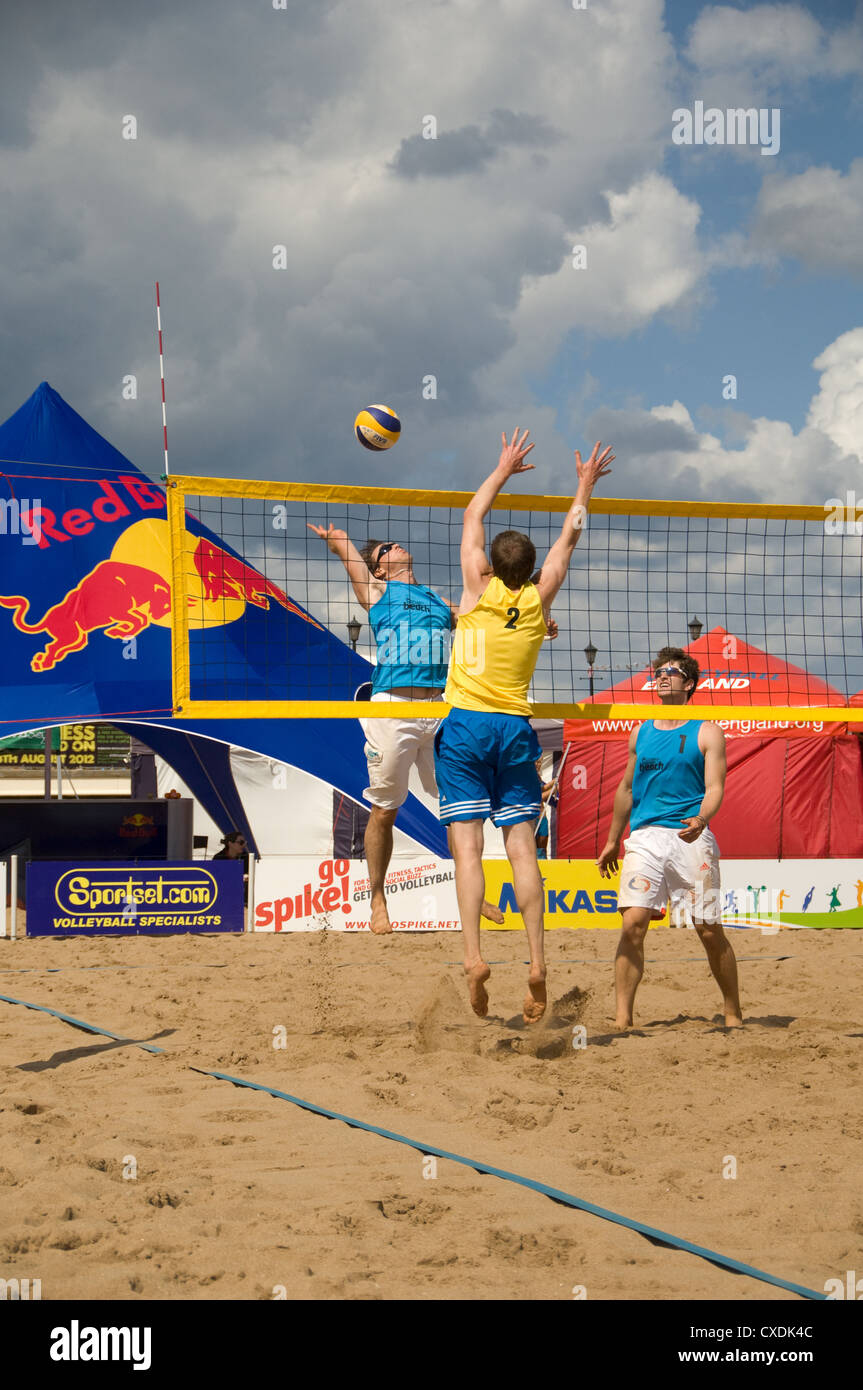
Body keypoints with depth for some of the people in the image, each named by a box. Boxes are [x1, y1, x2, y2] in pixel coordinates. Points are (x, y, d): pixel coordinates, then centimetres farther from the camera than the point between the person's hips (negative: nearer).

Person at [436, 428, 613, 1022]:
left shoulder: (480, 589, -1)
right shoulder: (539, 600, 3)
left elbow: (474, 516, 13)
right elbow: (569, 538, 19)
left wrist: (505, 467, 25)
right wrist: (585, 487, 32)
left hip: (466, 726, -2)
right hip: (515, 728, 2)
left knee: (467, 844, -8)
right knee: (522, 846, 0)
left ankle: (474, 956, -21)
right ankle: (537, 961, -8)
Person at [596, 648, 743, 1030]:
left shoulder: (707, 733, 5)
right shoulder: (640, 733, 17)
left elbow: (714, 787, -4)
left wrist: (701, 819, -25)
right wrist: (613, 842, 27)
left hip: (691, 836, -2)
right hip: (645, 836, 3)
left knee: (710, 930, -2)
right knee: (633, 923, -13)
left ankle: (733, 1014, 14)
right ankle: (622, 1018, -12)